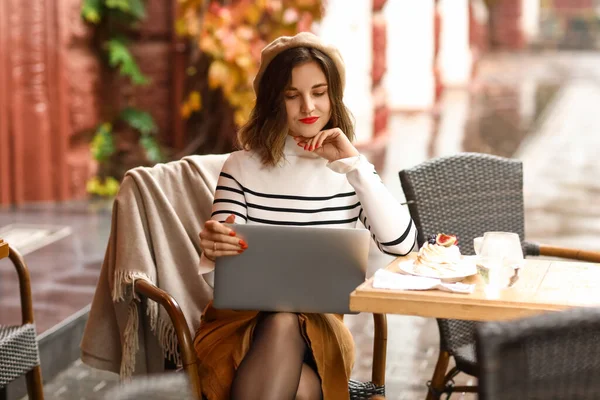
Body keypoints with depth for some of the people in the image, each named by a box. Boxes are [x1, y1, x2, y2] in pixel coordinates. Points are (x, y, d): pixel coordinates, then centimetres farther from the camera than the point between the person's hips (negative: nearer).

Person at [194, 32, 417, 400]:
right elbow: (222, 265, -1)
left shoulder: (351, 171, 8)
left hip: (320, 324, 0)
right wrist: (214, 246, -27)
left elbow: (402, 244, -8)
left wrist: (353, 163, -12)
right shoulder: (242, 167, 3)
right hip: (244, 317, 0)